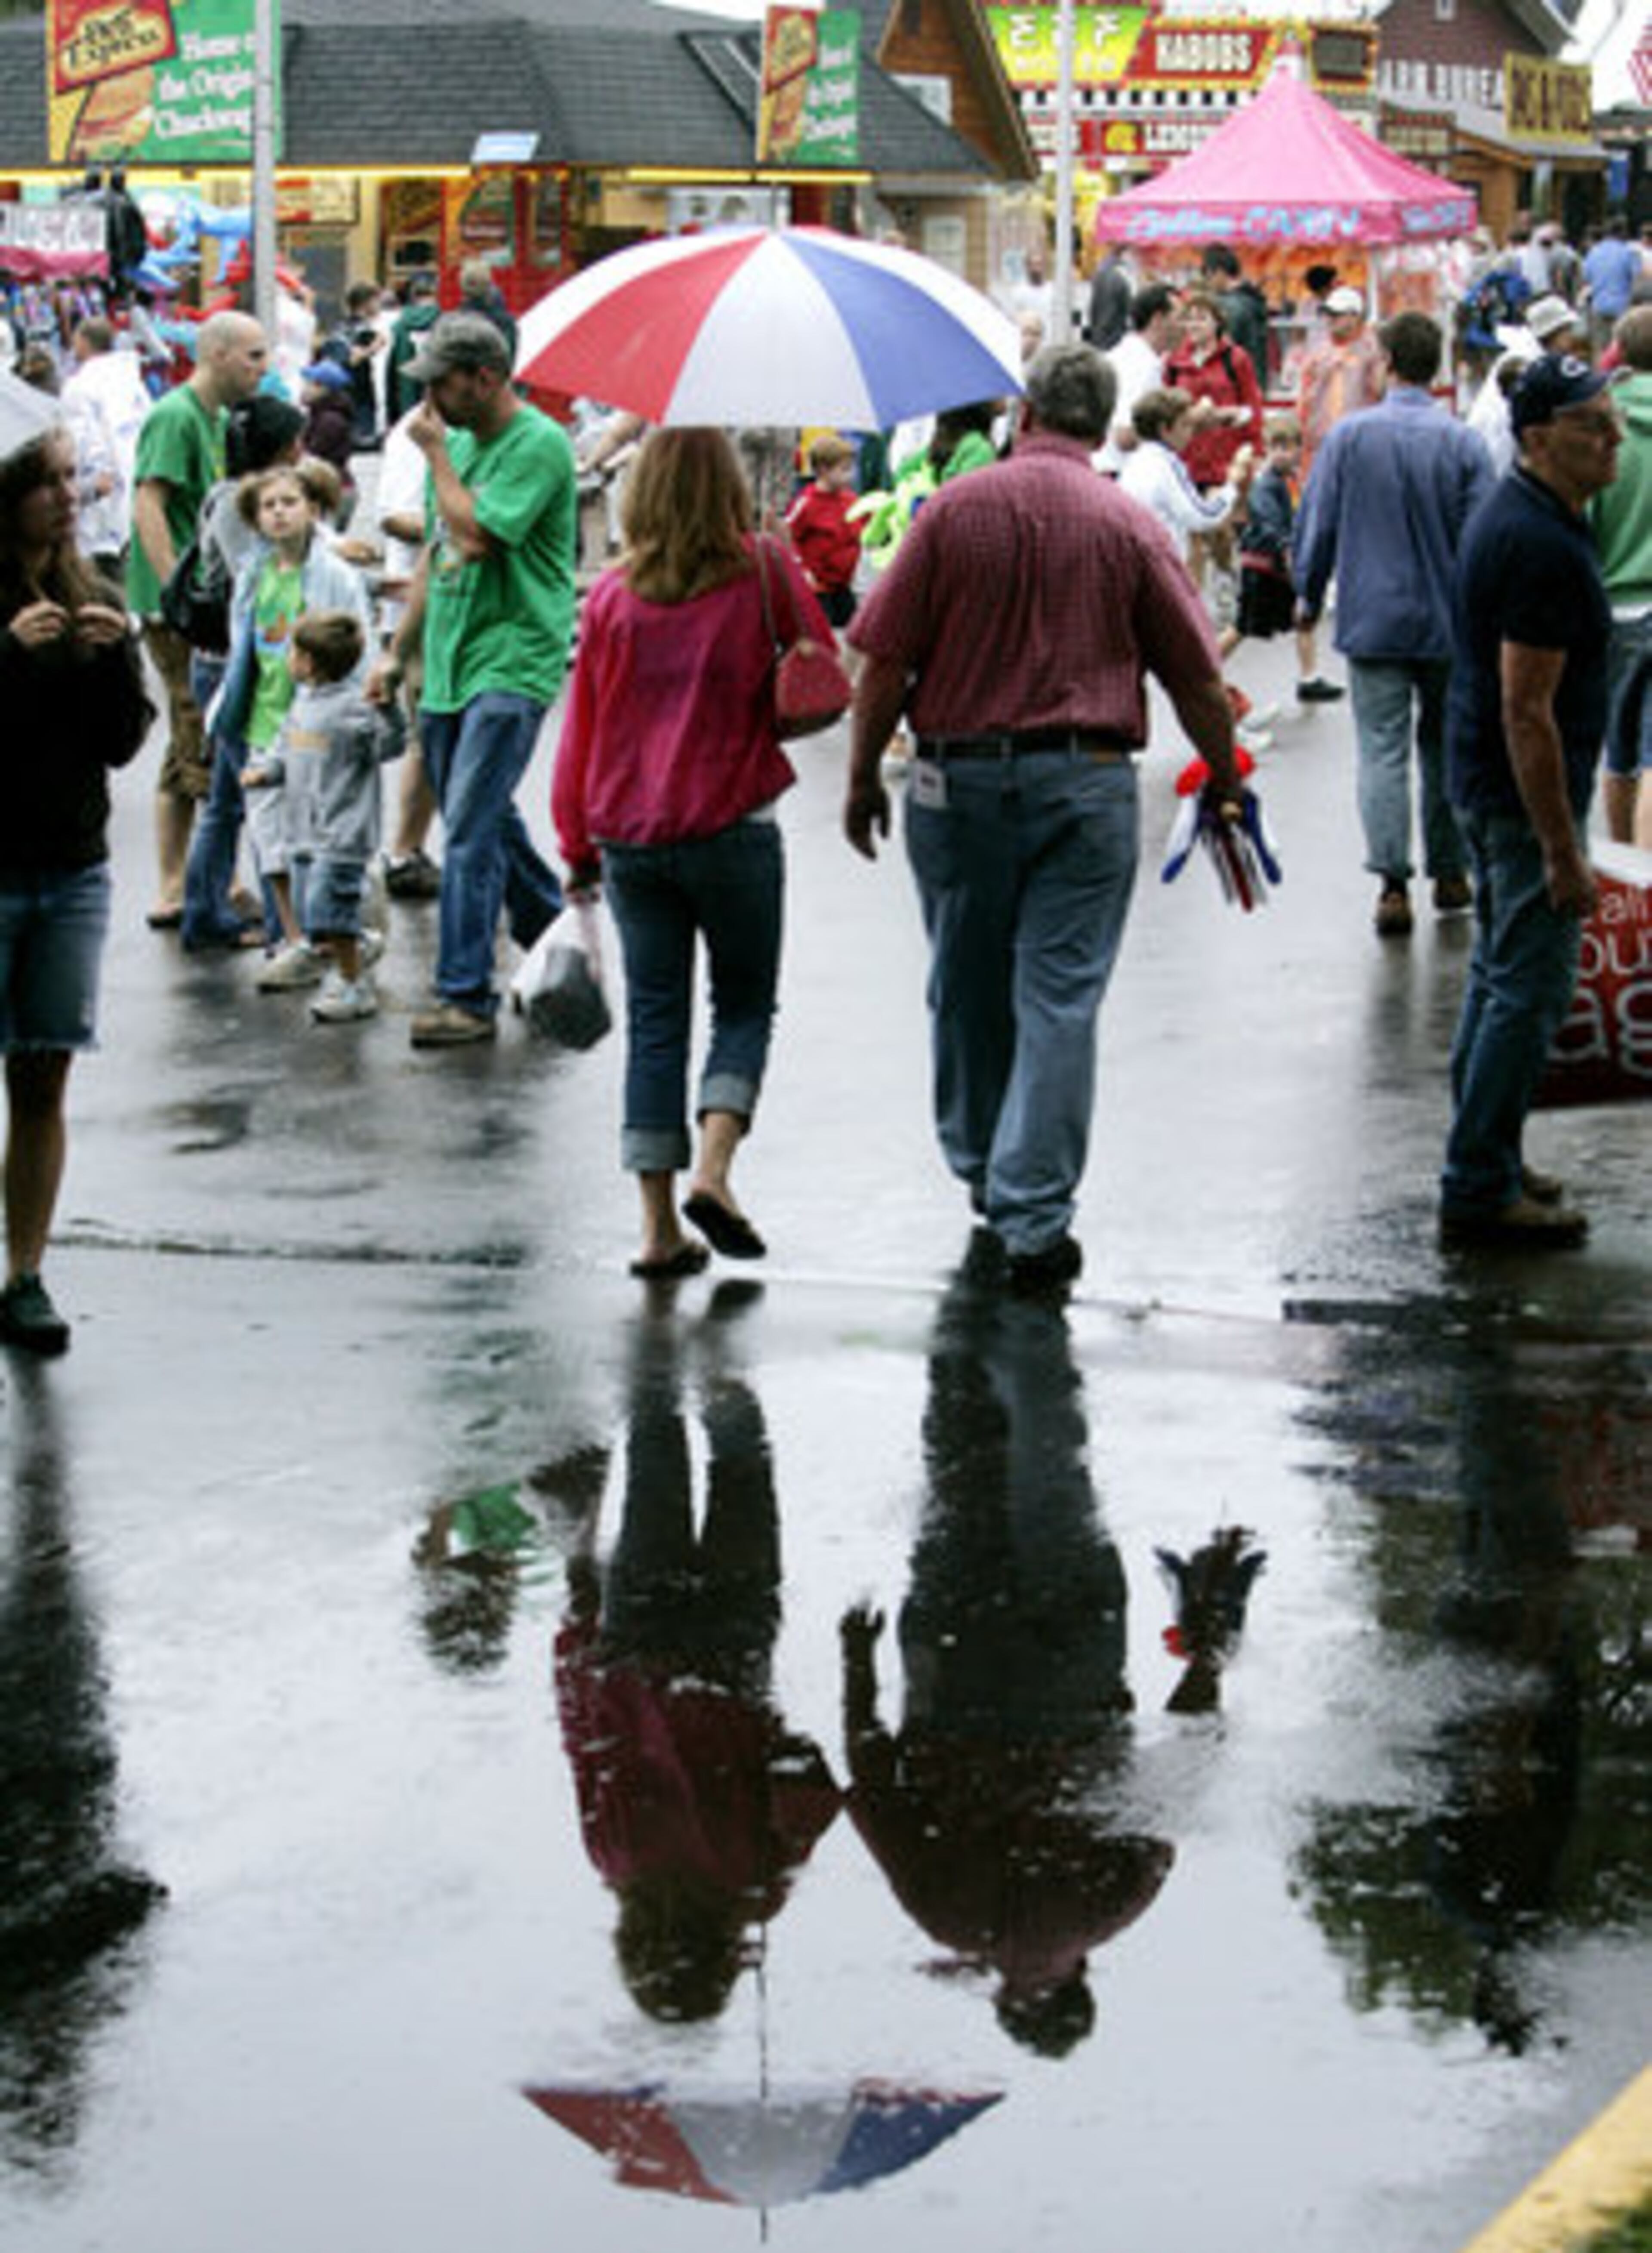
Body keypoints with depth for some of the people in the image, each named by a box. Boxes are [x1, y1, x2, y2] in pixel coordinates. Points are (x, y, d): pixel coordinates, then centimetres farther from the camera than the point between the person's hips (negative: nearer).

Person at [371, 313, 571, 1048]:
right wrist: (399, 650, 20)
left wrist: (434, 454, -13)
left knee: (472, 830, -13)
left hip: (512, 664, -9)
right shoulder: (459, 443, 14)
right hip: (449, 665, 9)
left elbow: (476, 536, -23)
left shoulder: (538, 446, -13)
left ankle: (467, 998, -11)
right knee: (487, 822, 15)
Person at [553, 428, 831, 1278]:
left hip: (629, 838, 2)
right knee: (744, 1005, 12)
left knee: (654, 1018, 8)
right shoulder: (763, 570, -6)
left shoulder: (612, 593, 1)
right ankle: (713, 1169, -10)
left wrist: (578, 846, 14)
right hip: (733, 826, -2)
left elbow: (583, 724, 5)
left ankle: (660, 1225, 5)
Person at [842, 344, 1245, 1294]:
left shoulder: (954, 510, -1)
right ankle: (1035, 1218, -9)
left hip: (960, 777, 1)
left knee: (968, 990, 17)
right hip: (1086, 782, -1)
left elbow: (885, 663, -3)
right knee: (1060, 997, -2)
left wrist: (864, 778, 7)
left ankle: (982, 1169, 34)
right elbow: (1198, 681, 2)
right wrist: (1226, 780, 16)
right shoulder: (1128, 527, 0)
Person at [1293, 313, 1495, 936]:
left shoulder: (1349, 436, -7)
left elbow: (1317, 521, -1)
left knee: (1383, 751, -1)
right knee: (1445, 745, 17)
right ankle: (1449, 874, 25)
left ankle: (1393, 882, -13)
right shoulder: (1462, 444, -7)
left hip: (1373, 621, -1)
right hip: (1448, 625, 1)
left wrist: (1309, 596, 14)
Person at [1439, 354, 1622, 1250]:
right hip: (1525, 795, -11)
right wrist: (1563, 851, -23)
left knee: (1501, 975, 19)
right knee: (1530, 990, -6)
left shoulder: (1513, 516, 10)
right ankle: (1479, 1192, -3)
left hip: (1487, 783, 11)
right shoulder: (1543, 545, -23)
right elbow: (1527, 711, -25)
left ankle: (1485, 1165, 29)